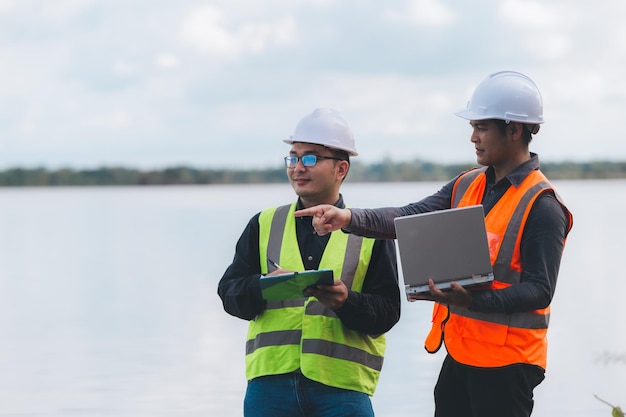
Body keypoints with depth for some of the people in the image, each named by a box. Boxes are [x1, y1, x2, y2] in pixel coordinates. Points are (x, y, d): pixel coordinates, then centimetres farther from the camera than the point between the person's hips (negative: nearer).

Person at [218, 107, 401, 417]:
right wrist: (263, 286, -14)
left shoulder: (369, 232, 8)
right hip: (270, 381, 2)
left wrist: (345, 301, -19)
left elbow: (387, 311, 0)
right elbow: (228, 291, 6)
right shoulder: (264, 225, 14)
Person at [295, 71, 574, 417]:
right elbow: (413, 218, 0)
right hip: (460, 353, 7)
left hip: (507, 363, -7)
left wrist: (471, 300, -30)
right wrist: (349, 218, -15)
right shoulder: (467, 185, 10)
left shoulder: (541, 206, -13)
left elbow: (539, 291, -17)